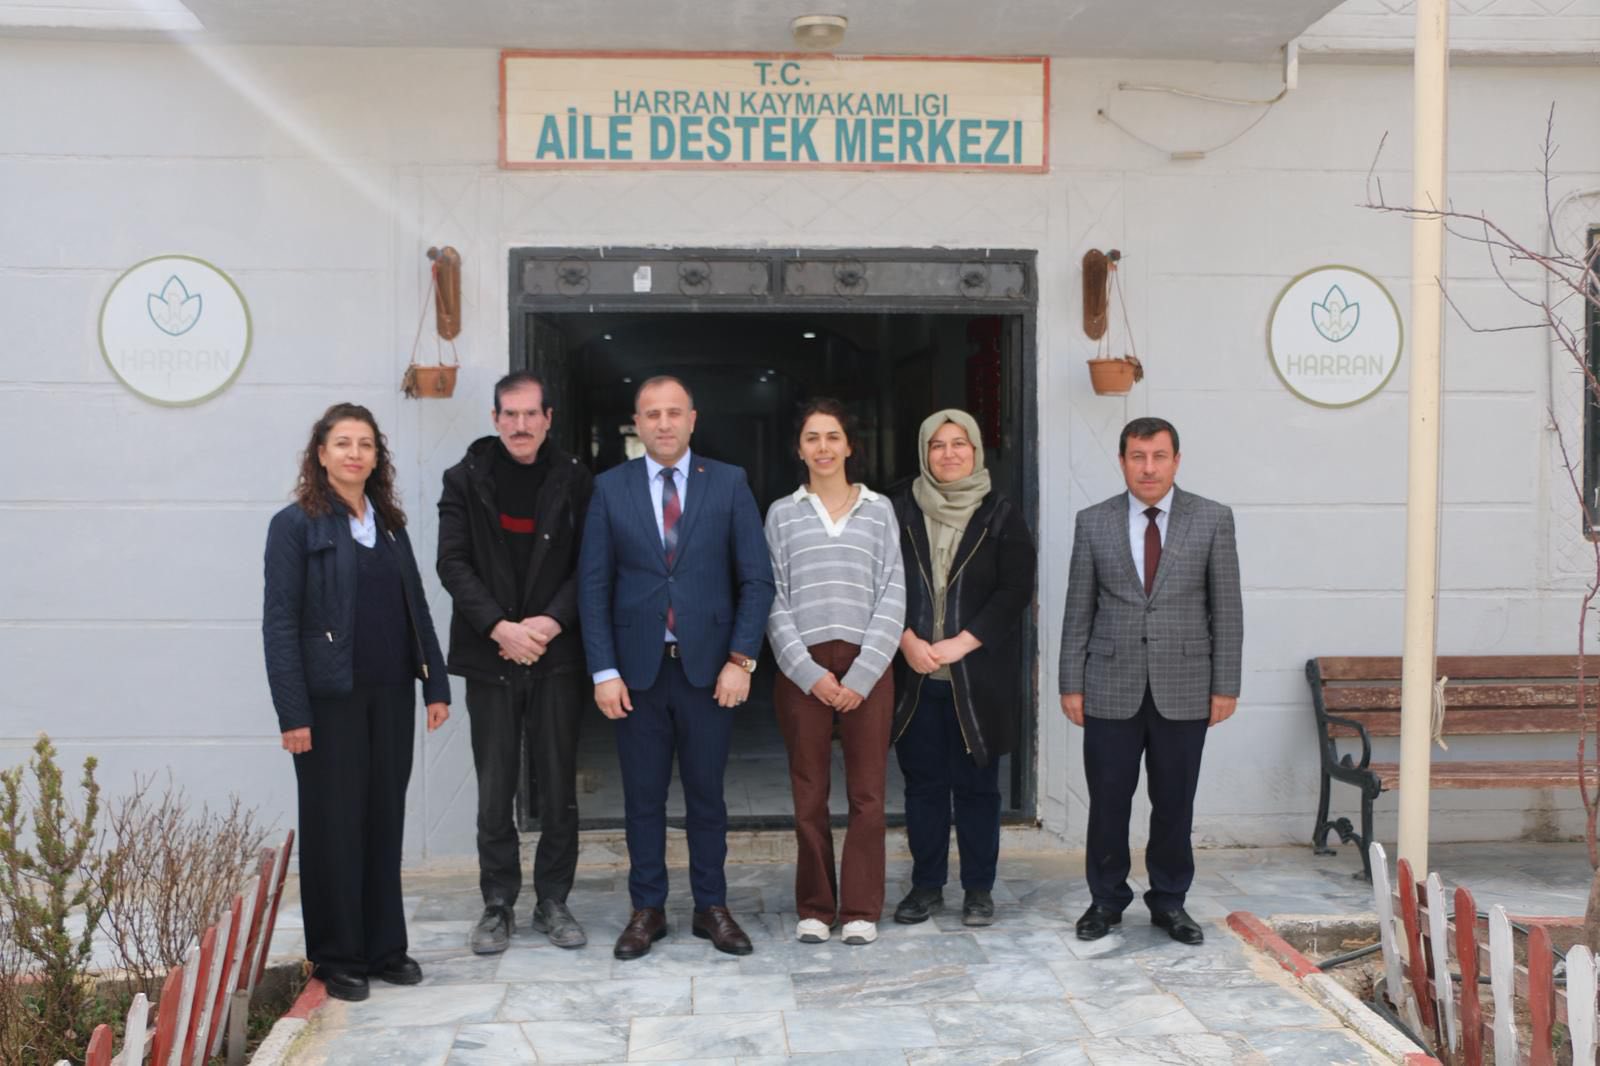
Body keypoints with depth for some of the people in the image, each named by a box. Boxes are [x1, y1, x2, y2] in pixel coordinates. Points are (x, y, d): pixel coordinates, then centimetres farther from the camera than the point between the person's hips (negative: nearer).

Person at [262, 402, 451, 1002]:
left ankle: (384, 947, 22)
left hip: (391, 694, 5)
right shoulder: (296, 525, -4)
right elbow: (279, 622, -9)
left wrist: (436, 684, 8)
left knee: (385, 821, 10)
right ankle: (337, 958, 16)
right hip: (331, 698, -5)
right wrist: (292, 713, -14)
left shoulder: (389, 524, 12)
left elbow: (416, 609, 13)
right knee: (334, 825, 4)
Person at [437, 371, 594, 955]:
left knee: (559, 789, 6)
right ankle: (498, 906, 17)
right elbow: (453, 562, -3)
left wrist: (550, 623, -13)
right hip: (490, 658, 0)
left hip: (556, 657, 0)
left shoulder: (573, 480, 4)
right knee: (494, 791, 5)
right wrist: (500, 627, -14)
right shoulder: (466, 480, 3)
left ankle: (553, 901, 19)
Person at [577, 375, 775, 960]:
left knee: (706, 792, 9)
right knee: (643, 795, 8)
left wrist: (741, 659, -8)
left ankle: (712, 907, 22)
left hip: (707, 665, 0)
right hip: (638, 668, 1)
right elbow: (593, 584, 1)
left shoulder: (729, 484, 1)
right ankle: (647, 909, 21)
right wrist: (604, 671, -5)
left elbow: (756, 578, 0)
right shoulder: (610, 488, 3)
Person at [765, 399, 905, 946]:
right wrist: (810, 673, -8)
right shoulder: (782, 513, 8)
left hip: (867, 666, 0)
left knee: (867, 793, 0)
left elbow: (892, 594, 2)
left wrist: (861, 675, -7)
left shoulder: (879, 510, 8)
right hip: (802, 668, 0)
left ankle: (861, 910, 10)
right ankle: (815, 909, 16)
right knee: (810, 795, 5)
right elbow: (773, 598, 3)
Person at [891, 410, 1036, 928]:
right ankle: (926, 885, 20)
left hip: (978, 674, -2)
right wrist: (907, 640, -11)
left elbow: (1016, 591, -4)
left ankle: (979, 889, 16)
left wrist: (960, 644, -13)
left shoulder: (1002, 515, 1)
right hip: (914, 673, 2)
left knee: (976, 784, 4)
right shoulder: (902, 511, 6)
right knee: (922, 782, 8)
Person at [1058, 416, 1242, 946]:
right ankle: (1106, 900, 21)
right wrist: (1072, 684, 2)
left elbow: (1226, 608, 2)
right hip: (1112, 688, 0)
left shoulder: (1212, 519, 2)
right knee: (1108, 802, 5)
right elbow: (1079, 610, 5)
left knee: (1174, 803, 8)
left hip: (1184, 688, 0)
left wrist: (1225, 685, -1)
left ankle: (1169, 901, 24)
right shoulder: (1093, 522, 4)